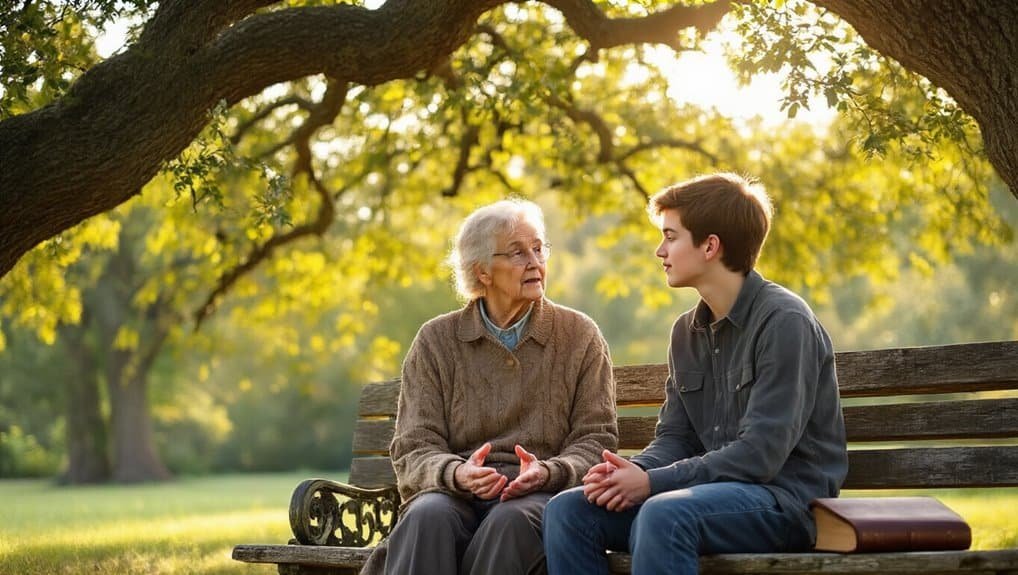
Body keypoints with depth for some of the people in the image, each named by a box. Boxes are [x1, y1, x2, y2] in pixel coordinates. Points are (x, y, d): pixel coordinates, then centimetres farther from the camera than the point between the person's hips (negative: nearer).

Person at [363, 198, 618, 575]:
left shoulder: (579, 336, 10)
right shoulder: (436, 341, 10)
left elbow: (596, 440, 5)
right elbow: (414, 448, 4)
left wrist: (548, 472, -17)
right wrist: (456, 473, -20)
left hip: (541, 496, 0)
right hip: (455, 493, 1)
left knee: (512, 520, -36)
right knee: (428, 515, -34)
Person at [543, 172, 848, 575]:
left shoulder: (783, 321, -12)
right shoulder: (687, 331, 14)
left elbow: (761, 454, -19)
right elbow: (674, 437, 13)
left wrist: (652, 481, -19)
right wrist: (633, 471, -10)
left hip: (787, 495, -8)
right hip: (715, 488, 8)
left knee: (664, 514, -36)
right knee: (568, 509, -10)